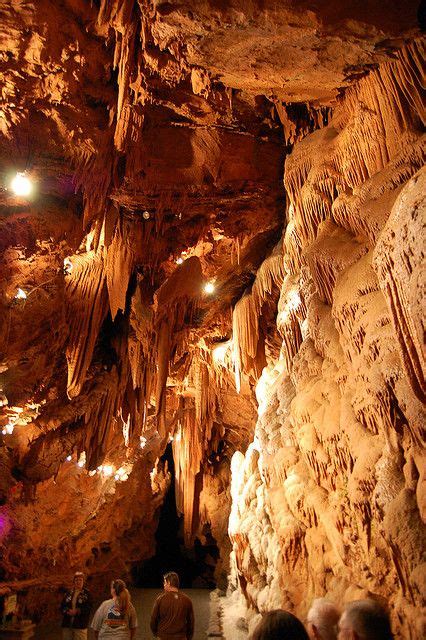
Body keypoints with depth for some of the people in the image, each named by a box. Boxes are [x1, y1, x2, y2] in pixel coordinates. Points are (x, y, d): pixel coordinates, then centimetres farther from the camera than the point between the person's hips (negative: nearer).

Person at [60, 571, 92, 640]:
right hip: (67, 624, 4)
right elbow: (62, 605, 8)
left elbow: (89, 608, -8)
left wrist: (77, 611, -18)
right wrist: (67, 611, -11)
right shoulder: (68, 593, 11)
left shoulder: (86, 594, -2)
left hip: (80, 625, -4)